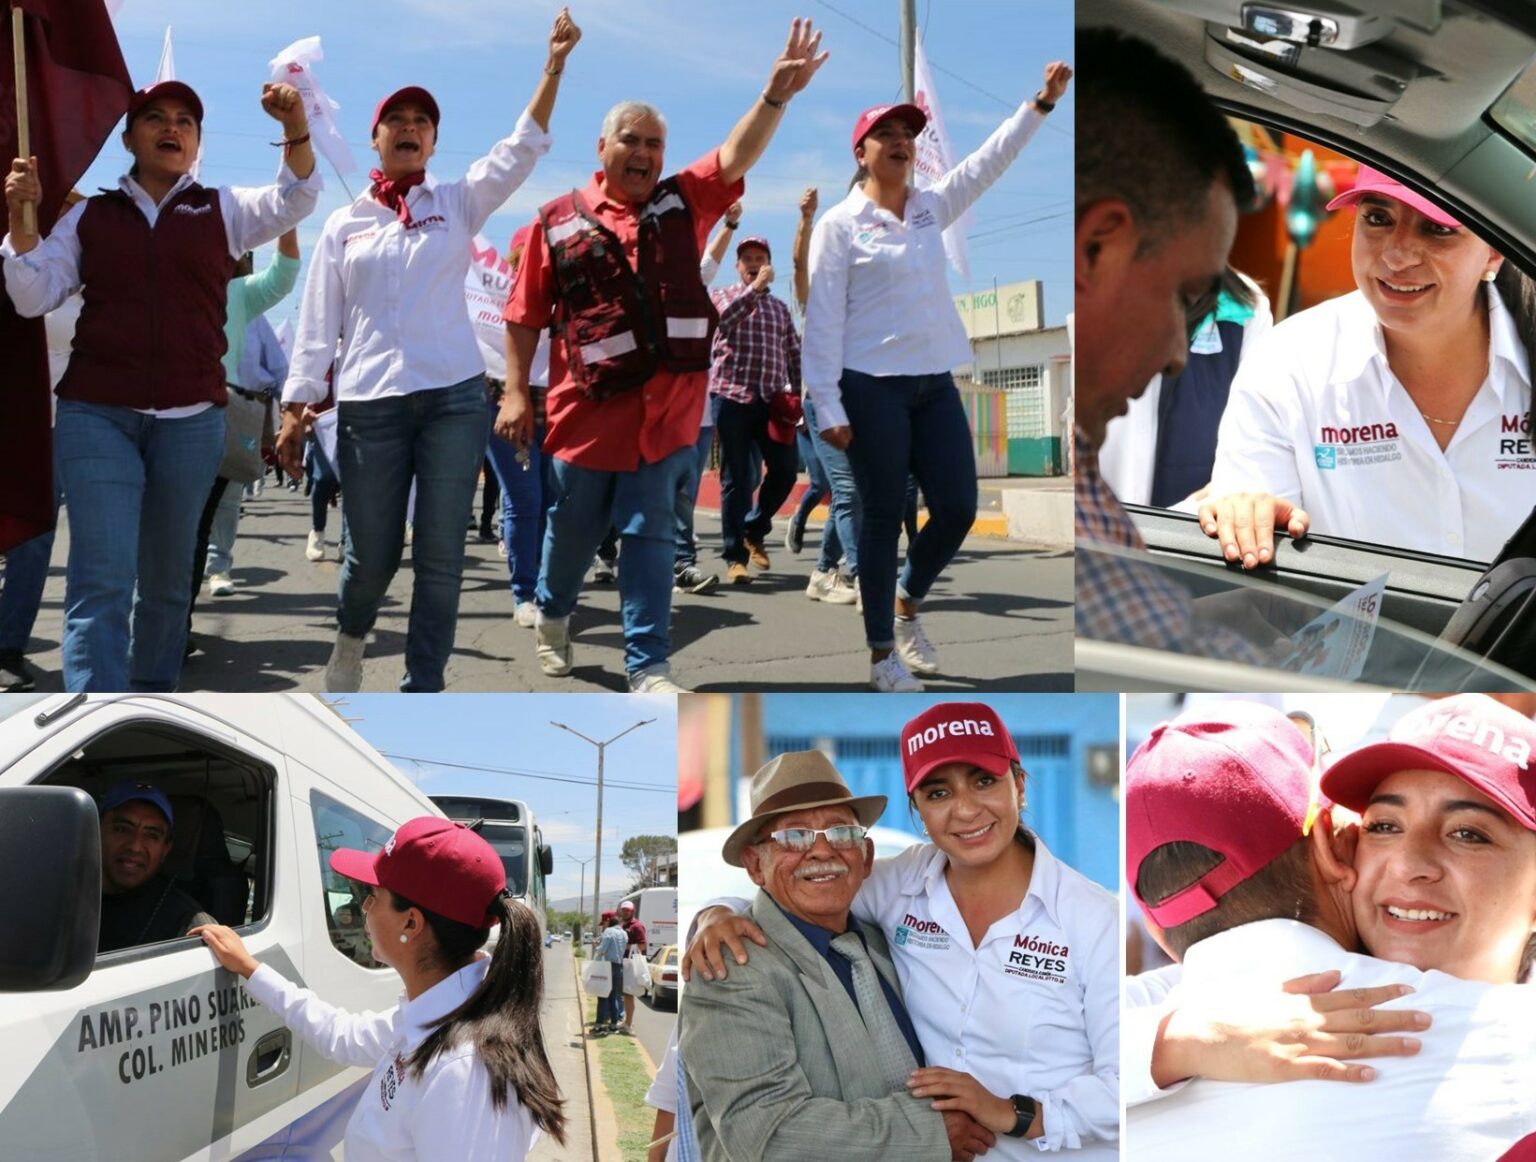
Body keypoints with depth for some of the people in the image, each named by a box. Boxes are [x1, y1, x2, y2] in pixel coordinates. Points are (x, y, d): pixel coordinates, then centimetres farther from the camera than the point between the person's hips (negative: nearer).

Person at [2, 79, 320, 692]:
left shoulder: (222, 210, 10)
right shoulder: (90, 215, 11)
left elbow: (294, 199, -6)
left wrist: (296, 127, -22)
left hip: (191, 419, 1)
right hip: (95, 415, -1)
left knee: (167, 575, 12)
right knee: (102, 578, -13)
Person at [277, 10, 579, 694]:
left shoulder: (458, 204, 10)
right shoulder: (344, 226, 12)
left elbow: (521, 149, -2)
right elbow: (317, 324, 9)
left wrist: (554, 65, -11)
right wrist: (294, 410, 3)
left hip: (453, 397, 0)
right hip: (368, 404, 0)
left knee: (439, 556, -2)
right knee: (372, 553, 5)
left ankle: (421, 690, 6)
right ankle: (351, 637, 38)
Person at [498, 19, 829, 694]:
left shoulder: (683, 203, 8)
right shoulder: (559, 221, 2)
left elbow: (737, 156, -6)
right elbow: (525, 317, 3)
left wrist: (777, 93, -20)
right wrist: (515, 392, -3)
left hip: (668, 406, 1)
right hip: (589, 406, -1)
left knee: (651, 533, 2)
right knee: (573, 530, 13)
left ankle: (648, 667, 4)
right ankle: (552, 615, 40)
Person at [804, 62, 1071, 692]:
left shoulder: (932, 207, 11)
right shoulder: (838, 225, -5)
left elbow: (991, 159, 8)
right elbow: (822, 319, -8)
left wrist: (1044, 100, -2)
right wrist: (827, 406, -13)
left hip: (936, 383, 6)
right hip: (872, 388, -6)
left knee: (958, 508, 4)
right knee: (884, 518, 1)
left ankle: (906, 604, 31)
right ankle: (882, 654, 13)